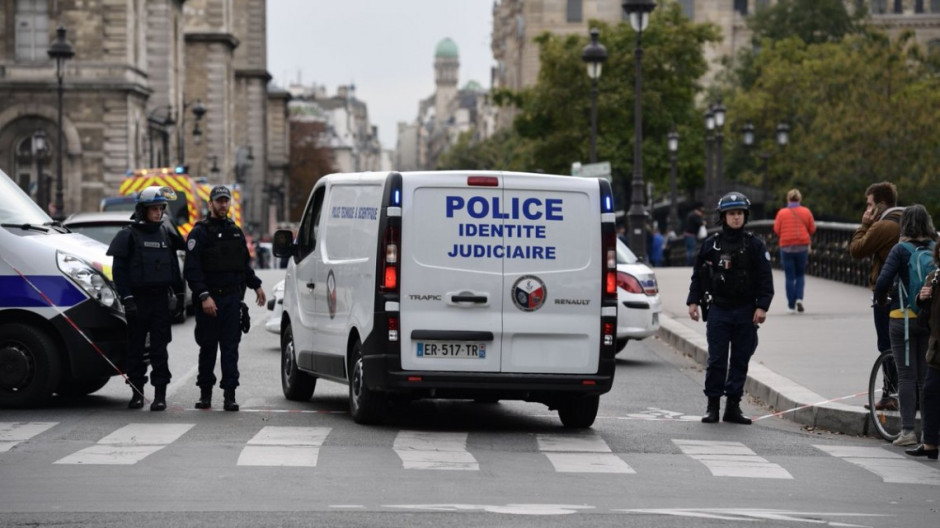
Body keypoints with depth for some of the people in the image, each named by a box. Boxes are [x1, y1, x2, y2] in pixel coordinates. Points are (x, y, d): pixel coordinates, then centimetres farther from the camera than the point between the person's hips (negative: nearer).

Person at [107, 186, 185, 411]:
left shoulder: (167, 235, 11)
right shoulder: (129, 235, -2)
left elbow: (173, 266, 17)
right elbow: (119, 269, -5)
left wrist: (179, 292, 11)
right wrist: (126, 297, -13)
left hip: (160, 299, 2)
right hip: (138, 298, -2)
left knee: (159, 348, -1)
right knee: (136, 347, 4)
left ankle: (160, 394, 0)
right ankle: (136, 392, 13)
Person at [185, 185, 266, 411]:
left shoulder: (236, 232, 16)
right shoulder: (199, 232, -3)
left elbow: (245, 263, 28)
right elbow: (193, 269, -10)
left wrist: (256, 285, 20)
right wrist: (204, 296, -18)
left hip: (233, 297, 4)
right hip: (209, 300, -4)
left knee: (230, 348, -1)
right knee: (207, 348, 4)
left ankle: (229, 394, -2)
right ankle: (205, 393, 14)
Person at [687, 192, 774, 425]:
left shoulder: (755, 245, 2)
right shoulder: (711, 244, 5)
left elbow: (765, 278, 0)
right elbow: (698, 275, 10)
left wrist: (762, 307, -8)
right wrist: (693, 301, 3)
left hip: (745, 311, 0)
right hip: (718, 310, 0)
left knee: (740, 360, 4)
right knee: (716, 359, -1)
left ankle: (733, 406, 11)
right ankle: (712, 405, 6)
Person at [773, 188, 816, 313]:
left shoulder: (781, 213, -2)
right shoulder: (806, 212, 1)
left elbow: (776, 230, -4)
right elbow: (812, 229, 3)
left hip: (786, 247, -1)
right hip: (802, 247, 1)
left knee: (789, 277, 4)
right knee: (800, 275, 15)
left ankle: (791, 306, 4)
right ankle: (799, 299, -5)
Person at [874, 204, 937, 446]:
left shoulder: (901, 250, -10)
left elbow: (883, 282, -17)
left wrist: (881, 300, 2)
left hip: (903, 318, -3)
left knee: (906, 375, 1)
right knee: (926, 376, 10)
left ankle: (907, 430, -3)